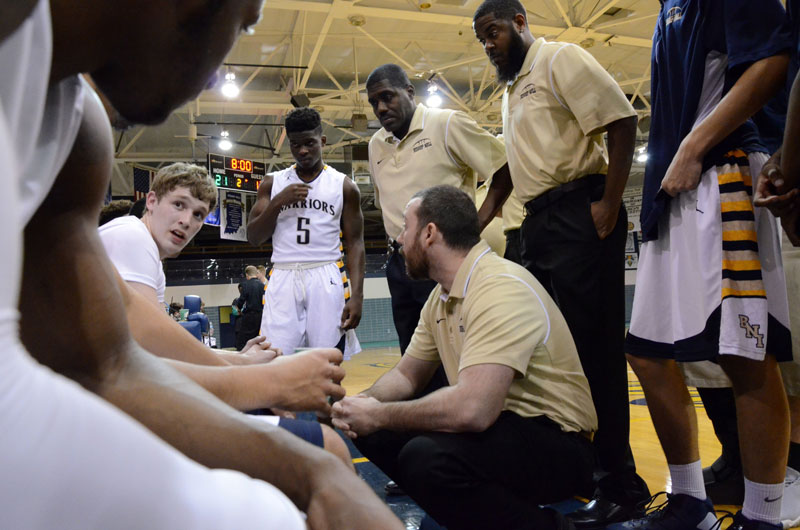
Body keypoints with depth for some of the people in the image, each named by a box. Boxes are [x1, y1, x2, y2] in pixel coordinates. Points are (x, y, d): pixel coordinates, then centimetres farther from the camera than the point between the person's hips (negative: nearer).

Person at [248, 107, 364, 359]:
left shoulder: (344, 186, 6)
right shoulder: (273, 183, 11)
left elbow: (355, 244, 3)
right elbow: (253, 238, 8)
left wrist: (357, 296, -8)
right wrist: (278, 202, -7)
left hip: (326, 280, -1)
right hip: (283, 280, 1)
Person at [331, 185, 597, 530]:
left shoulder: (501, 289, -25)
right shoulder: (442, 295, 5)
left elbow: (471, 410, -35)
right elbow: (407, 375, 14)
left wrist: (378, 415, -20)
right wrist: (364, 403, -8)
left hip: (554, 442, -8)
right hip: (500, 424, 9)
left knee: (427, 458, -32)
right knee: (372, 431, 0)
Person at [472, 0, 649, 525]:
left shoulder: (560, 59, -2)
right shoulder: (512, 90, 23)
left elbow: (622, 120, -12)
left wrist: (610, 203, -18)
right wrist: (484, 216, 23)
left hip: (579, 214, -9)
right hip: (538, 222, 9)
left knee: (593, 347, -8)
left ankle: (619, 484, 4)